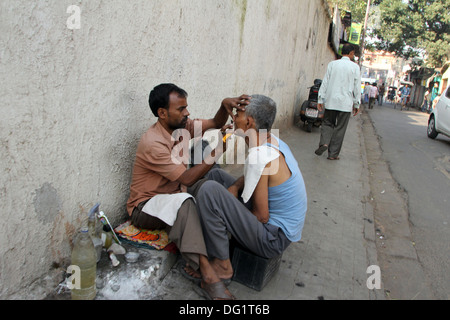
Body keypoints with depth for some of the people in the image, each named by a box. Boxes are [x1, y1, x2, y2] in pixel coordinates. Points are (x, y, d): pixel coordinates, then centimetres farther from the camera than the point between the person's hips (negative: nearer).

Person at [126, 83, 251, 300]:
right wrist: (216, 152, -30)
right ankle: (207, 273, -40)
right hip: (145, 206, -8)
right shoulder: (152, 143, -28)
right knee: (183, 202, -39)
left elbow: (215, 124, 1)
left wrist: (225, 105, -20)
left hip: (173, 194, 9)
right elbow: (187, 178, -28)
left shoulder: (182, 126, -3)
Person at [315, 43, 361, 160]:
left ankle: (324, 143, -11)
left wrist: (320, 99, 5)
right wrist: (357, 104, 7)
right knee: (340, 128, 5)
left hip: (330, 101, 2)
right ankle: (333, 154, 9)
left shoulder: (332, 64, 3)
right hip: (346, 103, -1)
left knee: (327, 123, 14)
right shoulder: (355, 67, -1)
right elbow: (357, 87, 0)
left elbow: (325, 82, 2)